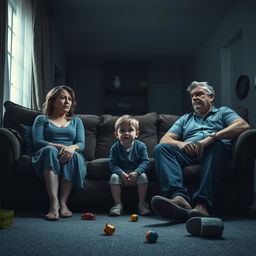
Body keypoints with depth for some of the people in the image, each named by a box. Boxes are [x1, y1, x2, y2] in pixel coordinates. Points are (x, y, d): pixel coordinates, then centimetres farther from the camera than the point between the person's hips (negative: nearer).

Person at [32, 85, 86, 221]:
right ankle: (54, 202, -46)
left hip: (70, 155, 2)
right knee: (50, 150, -37)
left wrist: (72, 147, -16)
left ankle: (63, 202, -37)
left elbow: (81, 144, 9)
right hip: (46, 158, -1)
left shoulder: (76, 121, 25)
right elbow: (37, 142, 0)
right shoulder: (42, 119, 17)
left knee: (74, 155, -34)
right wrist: (60, 146, -15)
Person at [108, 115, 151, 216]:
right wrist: (122, 173, -27)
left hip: (136, 174, 0)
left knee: (143, 176, -28)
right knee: (114, 177, -26)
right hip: (121, 174, 1)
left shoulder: (140, 146, -6)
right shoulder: (115, 148, -5)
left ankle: (142, 204, -15)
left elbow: (145, 162, -10)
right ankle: (118, 204, -18)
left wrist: (136, 173, -26)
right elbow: (112, 164, -10)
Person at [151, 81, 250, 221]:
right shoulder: (185, 119, 35)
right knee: (161, 148, -24)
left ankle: (202, 204, -49)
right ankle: (179, 197, -48)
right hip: (189, 154, 3)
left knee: (219, 144, -36)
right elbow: (165, 139, 20)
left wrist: (212, 137, -15)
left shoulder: (223, 112, 25)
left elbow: (243, 125, 1)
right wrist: (180, 143, -7)